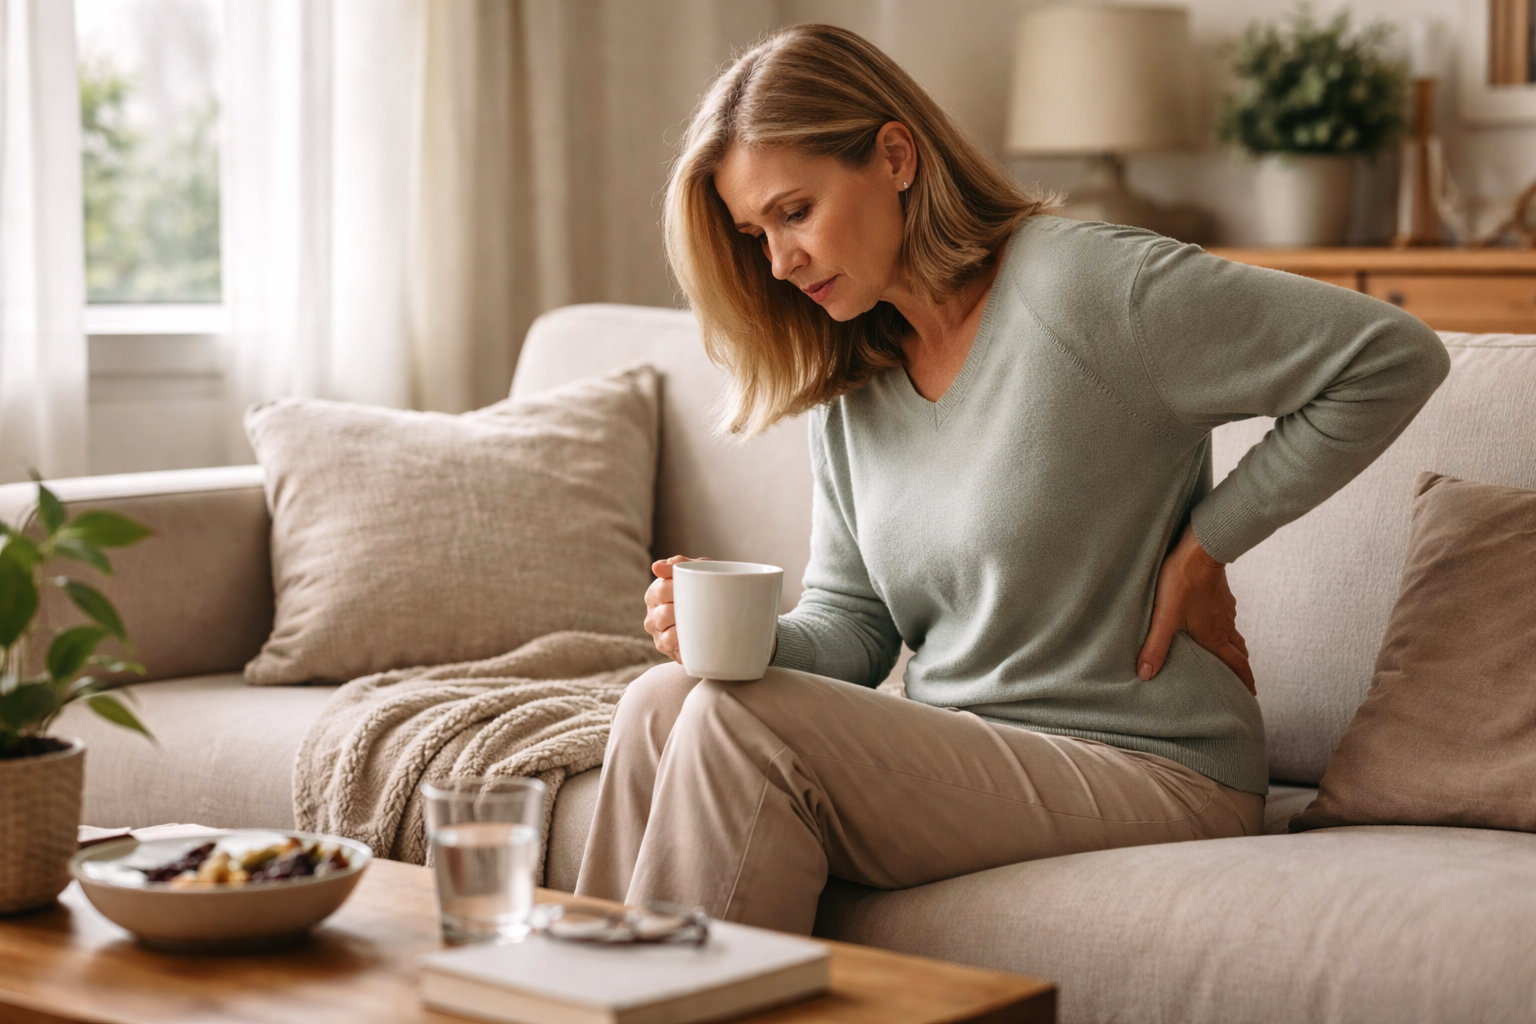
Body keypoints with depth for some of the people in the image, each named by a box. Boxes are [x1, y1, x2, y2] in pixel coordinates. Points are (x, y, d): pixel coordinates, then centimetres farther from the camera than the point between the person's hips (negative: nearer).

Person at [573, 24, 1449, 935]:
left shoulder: (1083, 288, -14)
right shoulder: (848, 384, 10)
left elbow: (1395, 357, -15)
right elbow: (851, 625, 9)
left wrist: (1204, 546, -12)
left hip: (1149, 777, -7)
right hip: (963, 757, 7)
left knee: (738, 727, -22)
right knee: (665, 703, -13)